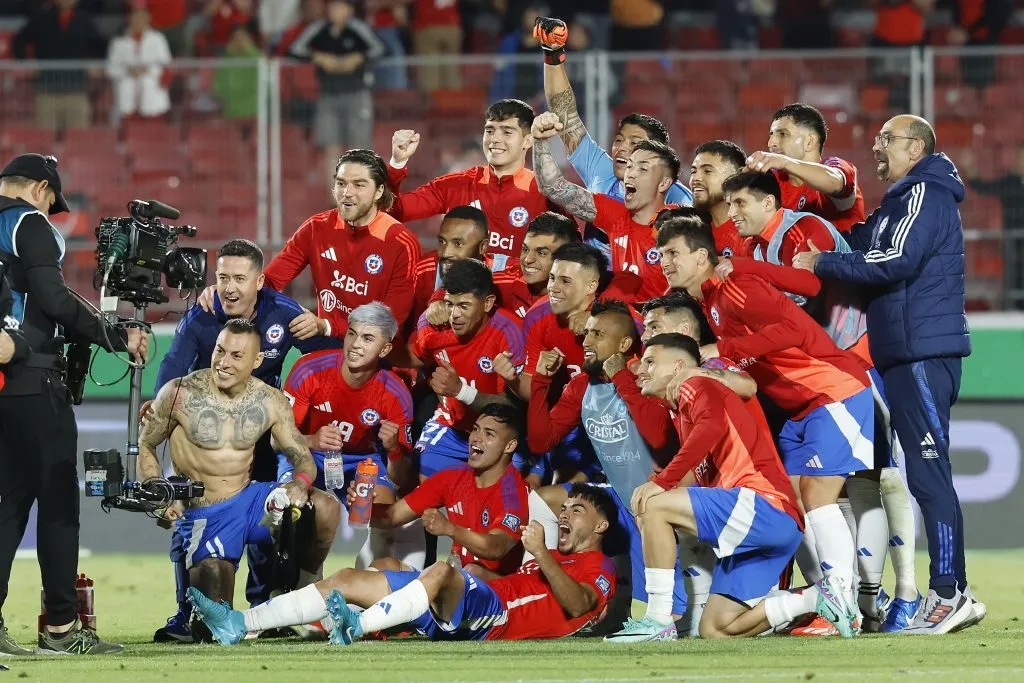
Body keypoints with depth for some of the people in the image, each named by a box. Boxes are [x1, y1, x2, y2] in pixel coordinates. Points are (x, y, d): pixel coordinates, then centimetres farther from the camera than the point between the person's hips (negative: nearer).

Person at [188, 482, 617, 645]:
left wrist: (542, 557, -21)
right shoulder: (557, 560, 38)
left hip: (501, 614, -8)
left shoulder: (600, 570, 12)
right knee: (348, 580, -1)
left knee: (443, 572, -39)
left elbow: (577, 605, -11)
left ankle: (357, 627, -58)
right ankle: (240, 624, -14)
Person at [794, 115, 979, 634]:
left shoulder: (925, 195, -8)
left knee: (928, 473, -12)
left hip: (924, 354, -10)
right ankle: (952, 595, 11)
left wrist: (822, 263, -13)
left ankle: (948, 594, -13)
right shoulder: (901, 202, 23)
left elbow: (897, 261, -19)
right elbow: (861, 243, 23)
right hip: (907, 357, 10)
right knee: (926, 474, 9)